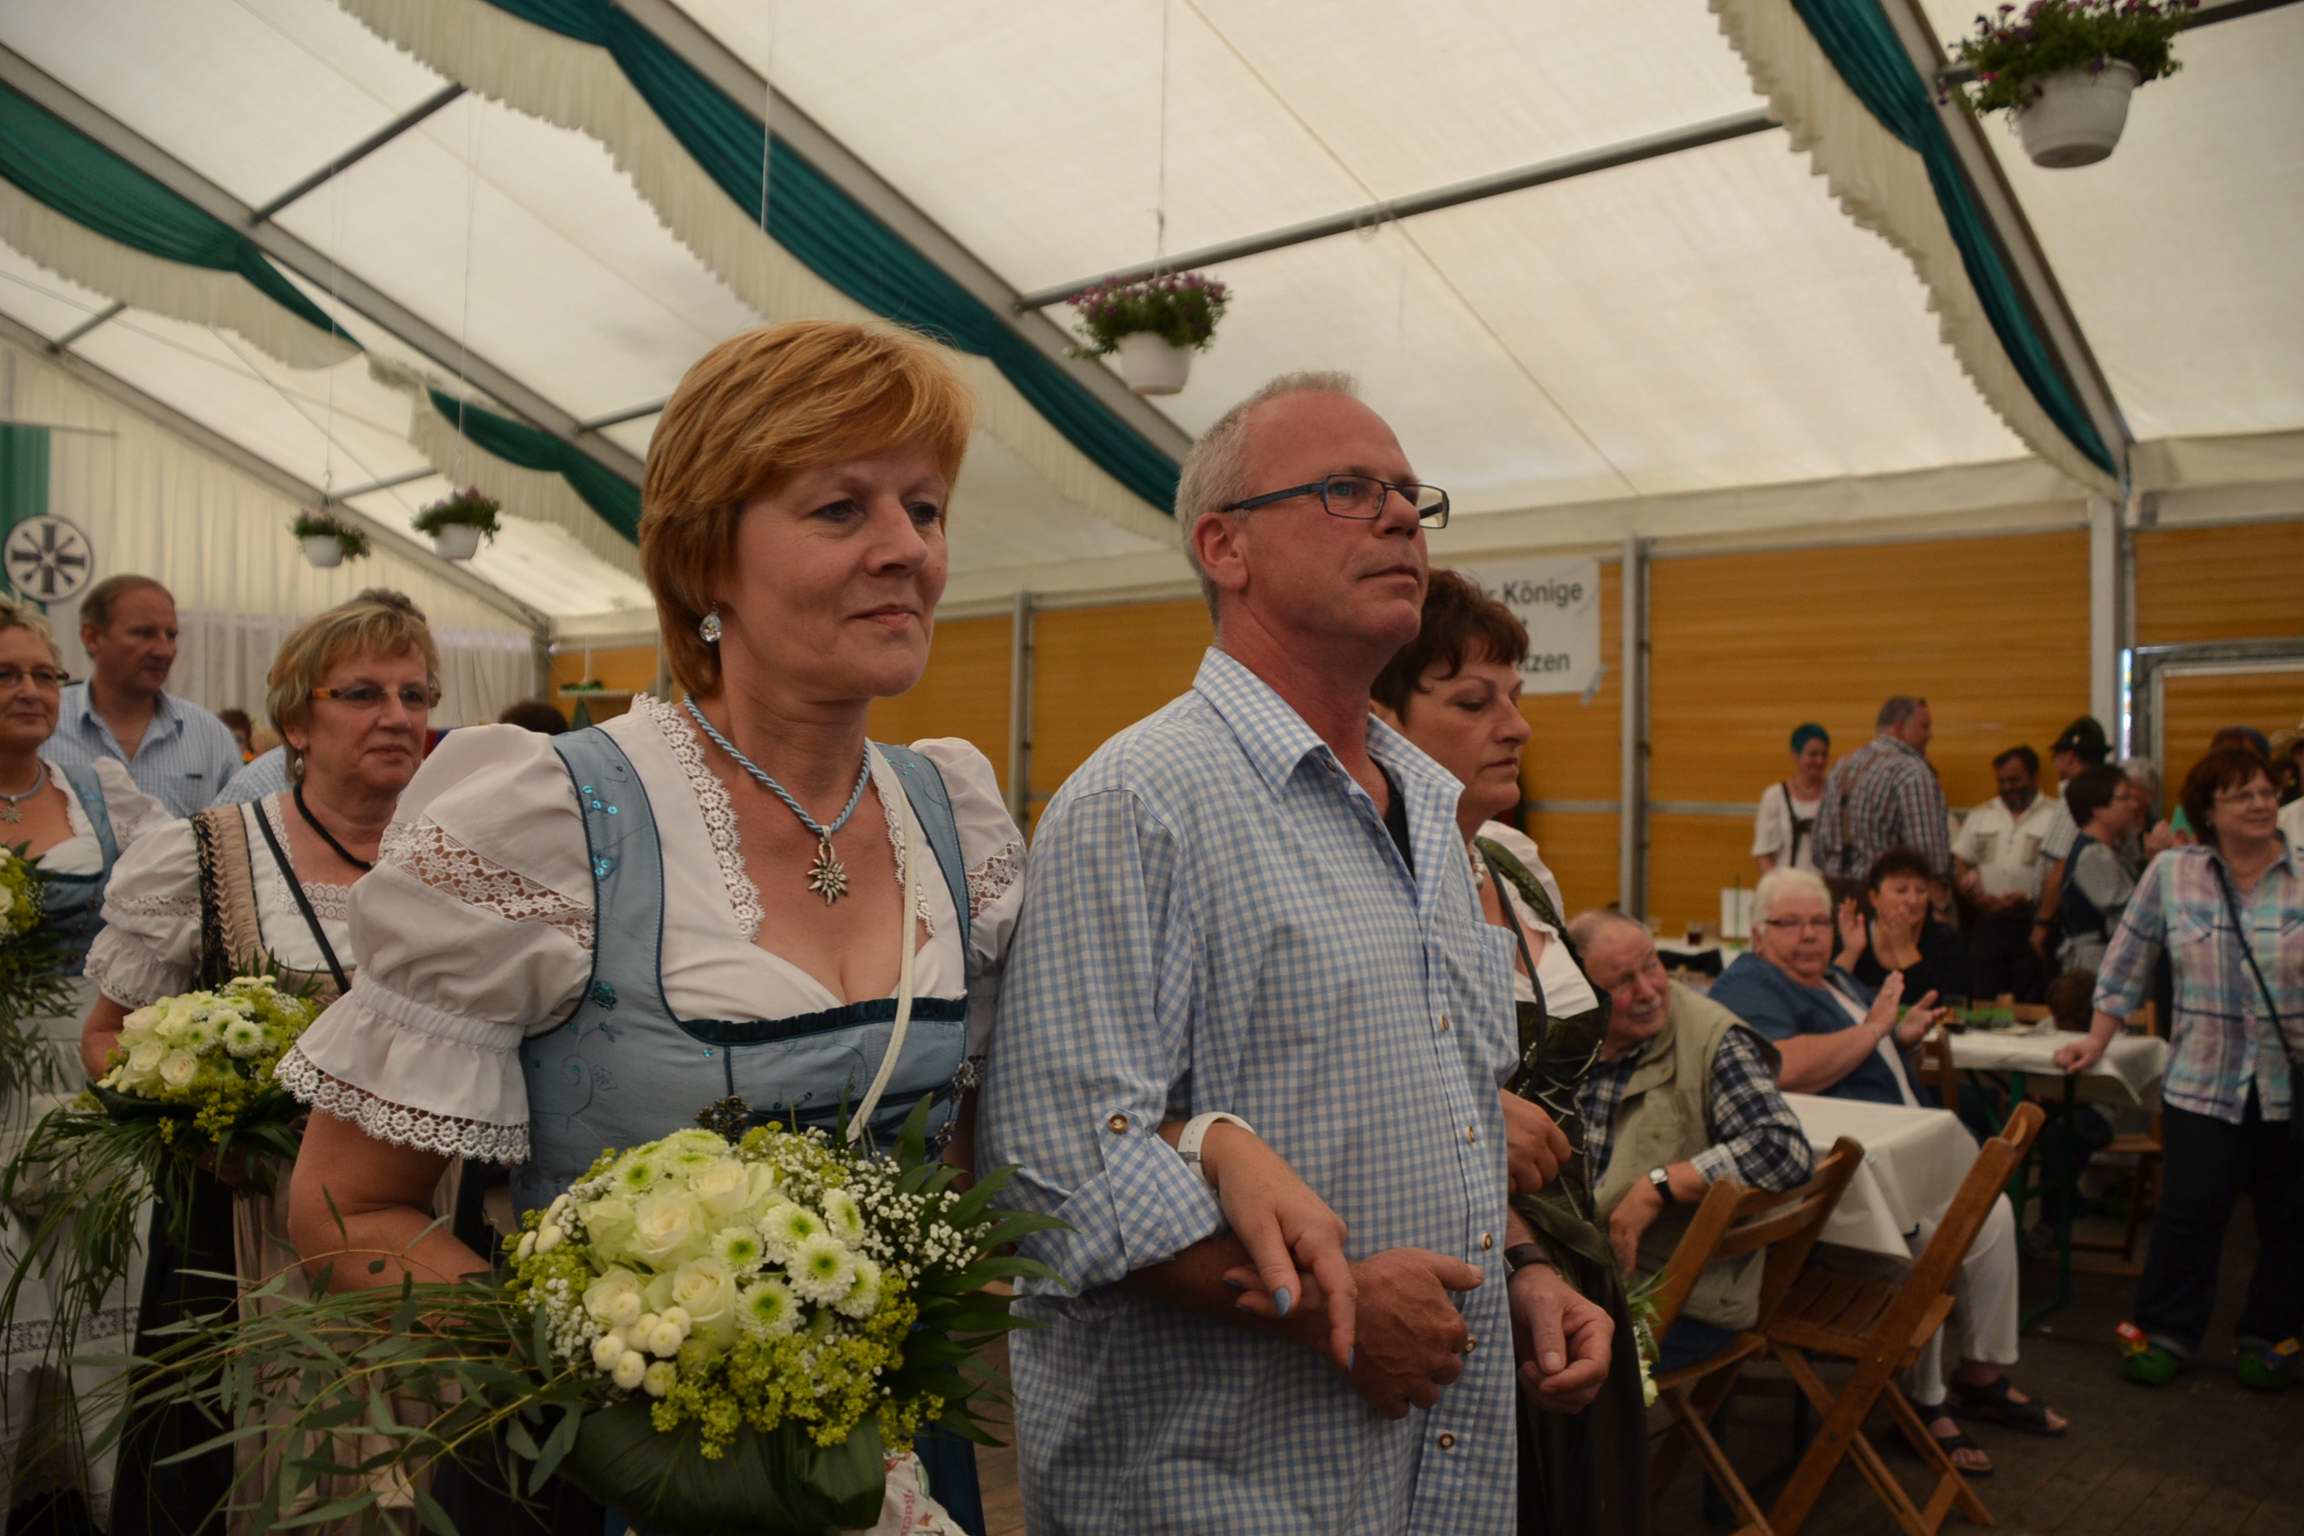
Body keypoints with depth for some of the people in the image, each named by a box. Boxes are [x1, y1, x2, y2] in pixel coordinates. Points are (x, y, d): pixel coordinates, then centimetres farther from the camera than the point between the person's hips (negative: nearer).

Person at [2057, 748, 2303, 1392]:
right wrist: (2096, 1042, 3)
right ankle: (2168, 1333, 13)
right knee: (2190, 1210, -1)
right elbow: (2128, 964, 6)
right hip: (2202, 1083, -1)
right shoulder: (2171, 873, 0)